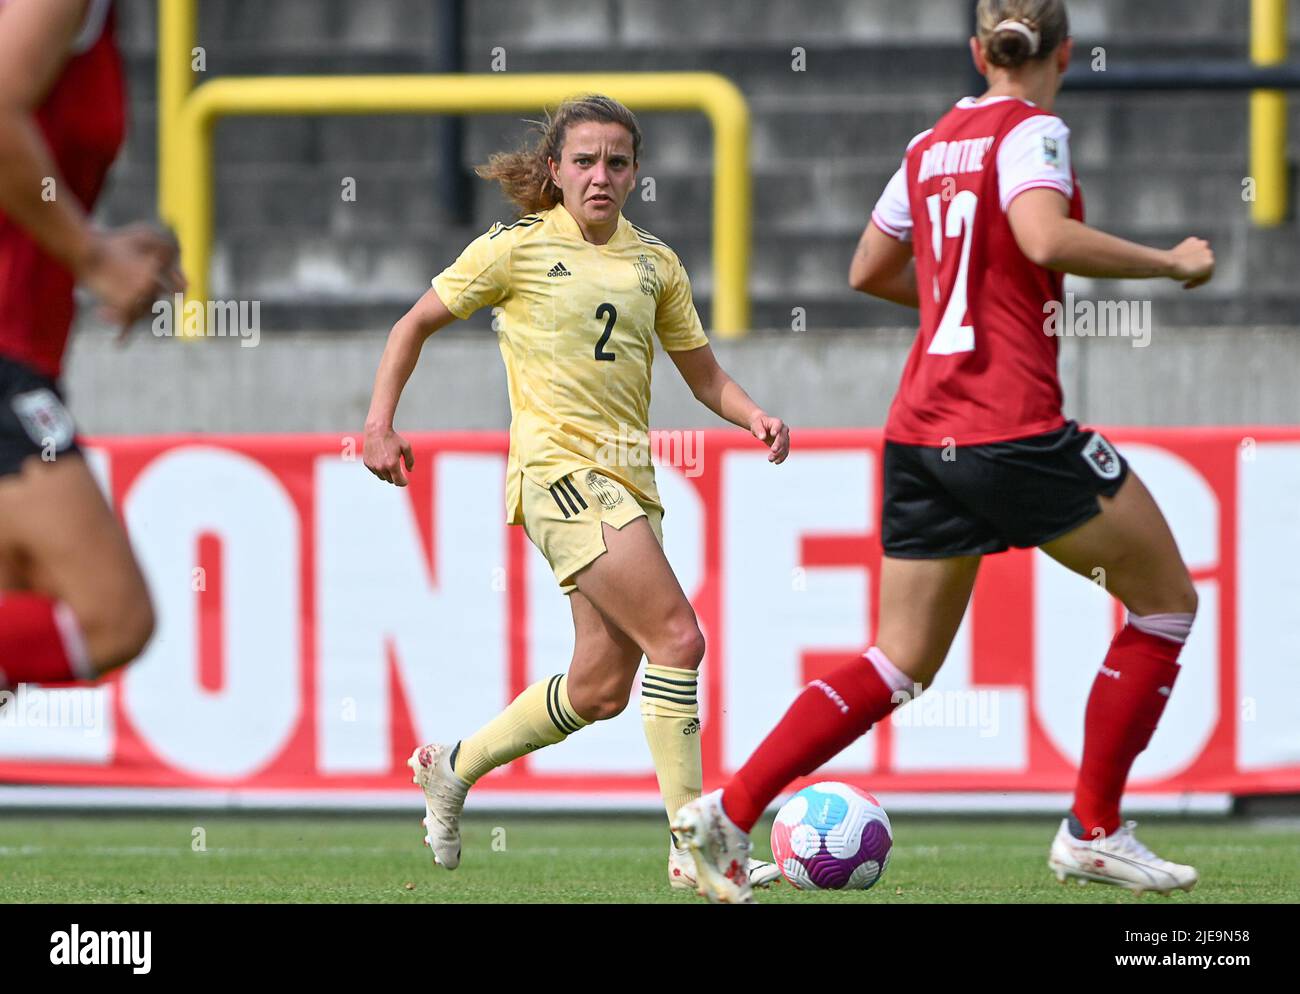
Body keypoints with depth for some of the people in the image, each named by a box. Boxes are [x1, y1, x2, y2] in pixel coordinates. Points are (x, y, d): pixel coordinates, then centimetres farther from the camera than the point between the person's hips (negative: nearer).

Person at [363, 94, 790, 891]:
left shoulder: (654, 262, 13)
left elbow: (705, 375, 17)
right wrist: (381, 422, 0)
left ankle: (454, 767, 29)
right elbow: (417, 323, 8)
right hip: (558, 468, -7)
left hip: (629, 480, 7)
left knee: (602, 687, 7)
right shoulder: (516, 248, -1)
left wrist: (755, 417, -3)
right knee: (678, 638, -18)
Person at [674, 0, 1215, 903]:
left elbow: (868, 271, 25)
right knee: (1166, 599, 10)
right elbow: (1045, 238, -25)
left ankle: (730, 809, -3)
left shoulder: (931, 147, 15)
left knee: (901, 664, 11)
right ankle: (1093, 831, 8)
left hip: (919, 431, 7)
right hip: (1012, 427, -7)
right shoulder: (1032, 132, -6)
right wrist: (1169, 263, -14)